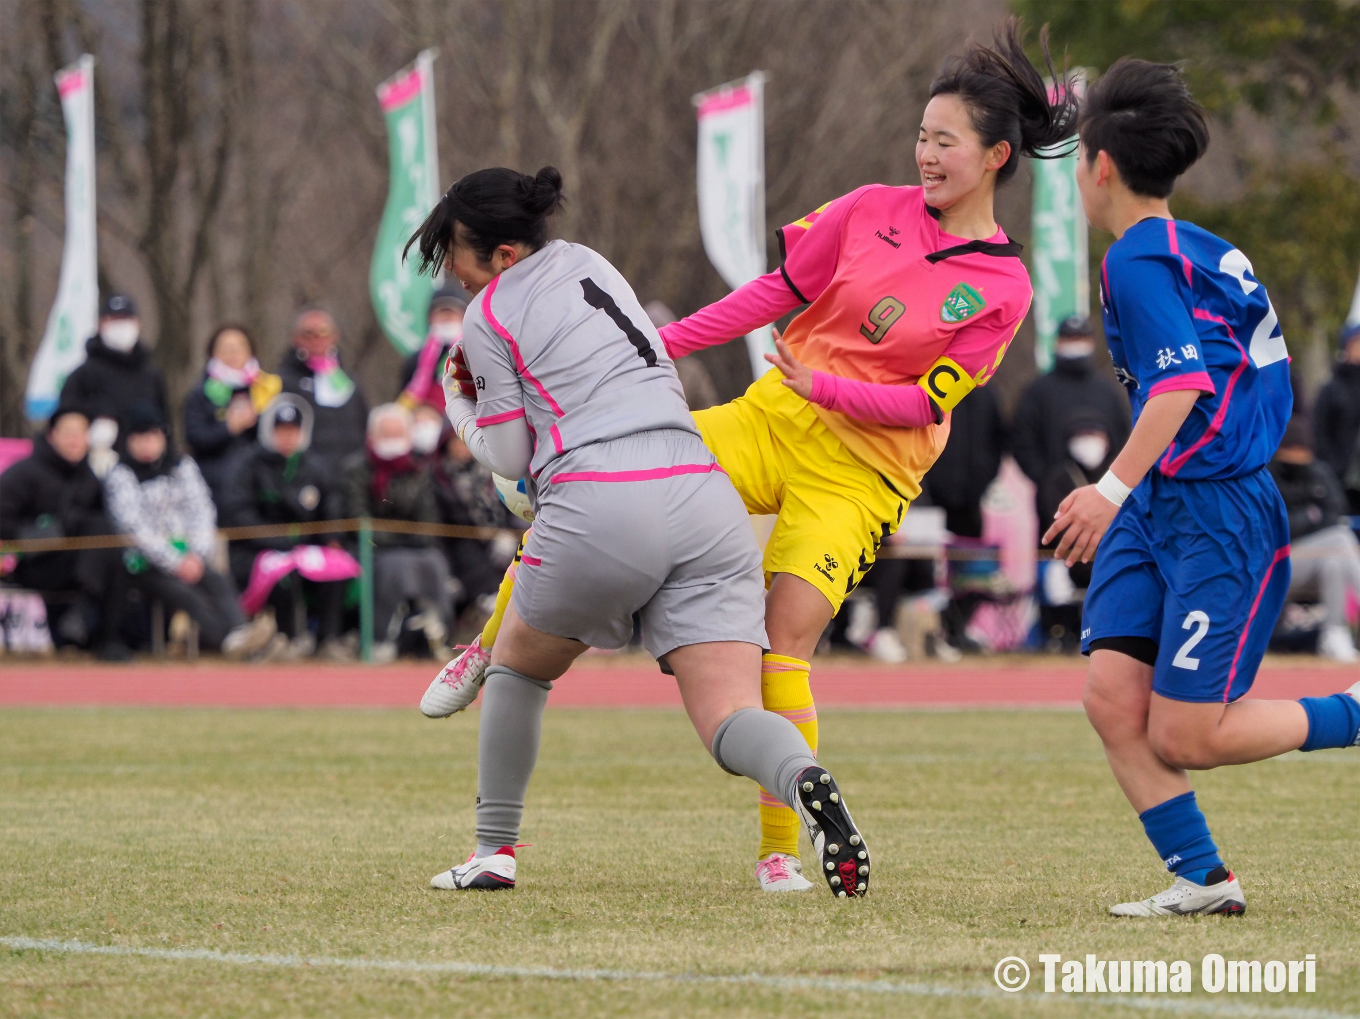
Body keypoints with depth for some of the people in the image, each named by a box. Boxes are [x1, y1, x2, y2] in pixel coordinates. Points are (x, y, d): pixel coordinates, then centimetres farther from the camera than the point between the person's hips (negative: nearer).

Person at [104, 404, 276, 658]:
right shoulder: (120, 476, 1)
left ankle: (238, 634, -52)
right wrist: (176, 563, -17)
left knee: (218, 582, -27)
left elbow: (201, 511, 9)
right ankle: (226, 639, -51)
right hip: (144, 565, -4)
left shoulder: (183, 467, 16)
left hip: (187, 558, 4)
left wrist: (197, 555, -10)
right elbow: (135, 527, -9)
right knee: (185, 594, -31)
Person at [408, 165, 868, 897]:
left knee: (518, 666, 24)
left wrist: (460, 411, 28)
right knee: (731, 720, -5)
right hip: (704, 497, 5)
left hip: (599, 504, -5)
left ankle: (494, 851, 27)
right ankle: (804, 781, -38)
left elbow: (509, 457, 8)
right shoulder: (583, 260, 22)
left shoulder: (489, 316, 3)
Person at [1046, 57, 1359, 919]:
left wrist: (1114, 488, -31)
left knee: (1182, 739, -9)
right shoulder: (1192, 248, 14)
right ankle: (1202, 878, -1)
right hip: (1160, 507, 9)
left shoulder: (1142, 259, -14)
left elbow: (1183, 383, -26)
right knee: (1113, 697, -3)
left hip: (1218, 515, -9)